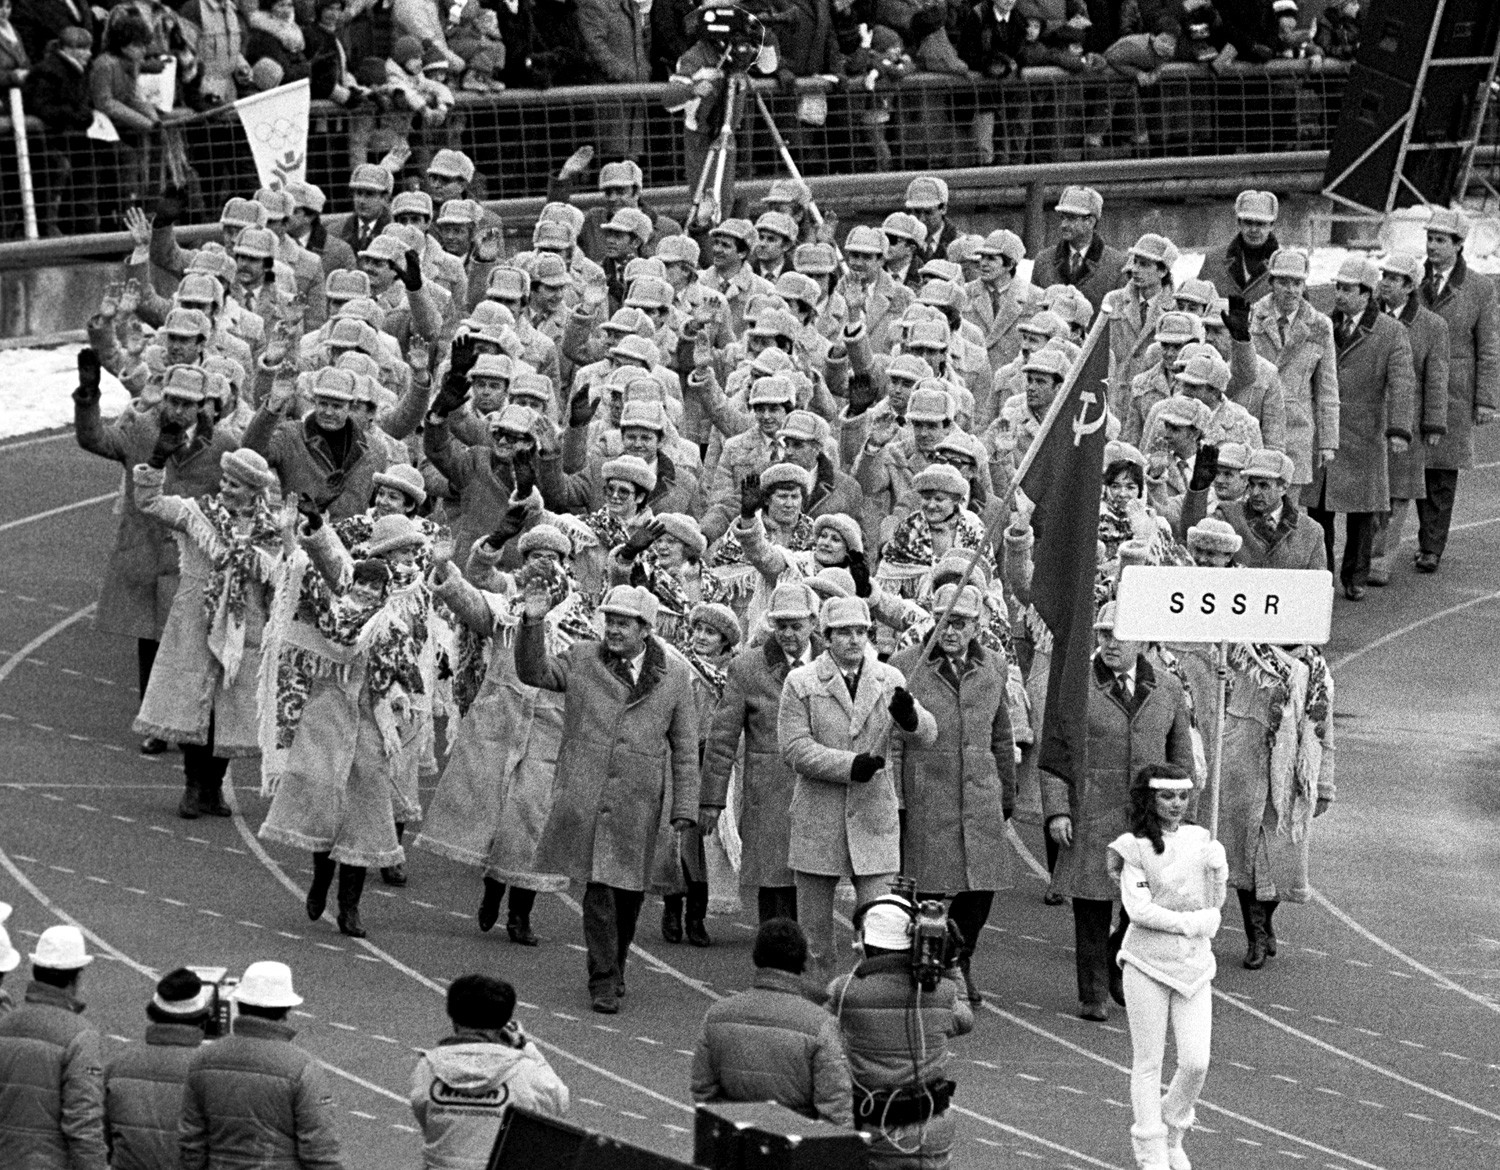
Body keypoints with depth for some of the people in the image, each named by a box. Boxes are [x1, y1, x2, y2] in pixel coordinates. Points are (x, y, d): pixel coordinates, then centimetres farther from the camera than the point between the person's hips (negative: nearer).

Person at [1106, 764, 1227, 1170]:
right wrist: (1191, 923, -12)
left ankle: (1173, 1136, 22)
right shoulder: (1136, 847, -7)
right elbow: (1138, 909, -14)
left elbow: (1213, 906, 11)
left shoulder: (1200, 840, 6)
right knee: (1148, 1063, 2)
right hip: (1148, 961, -4)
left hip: (1193, 961, 4)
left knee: (1196, 1062, -2)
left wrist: (1217, 868, -6)